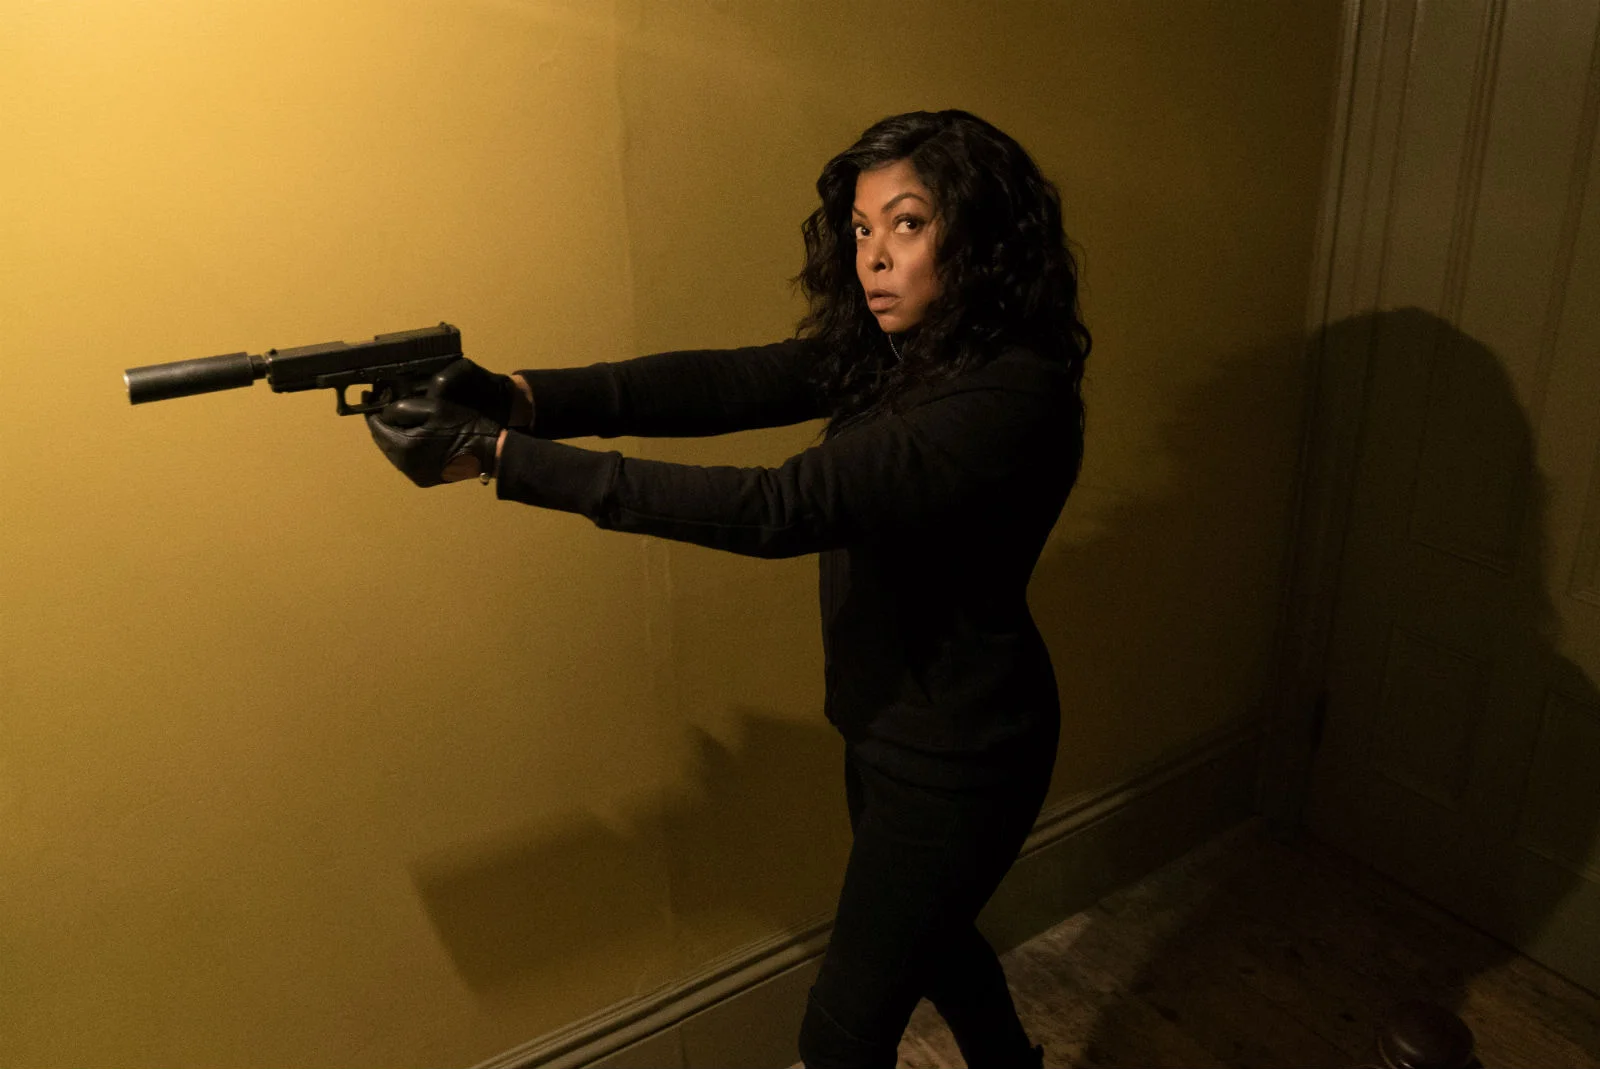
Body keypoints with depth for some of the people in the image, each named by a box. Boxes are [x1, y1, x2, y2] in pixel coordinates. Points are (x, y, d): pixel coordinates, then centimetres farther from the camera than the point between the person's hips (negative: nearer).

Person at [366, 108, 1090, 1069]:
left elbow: (781, 509, -36)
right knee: (921, 927, 31)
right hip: (887, 726, 8)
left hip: (957, 757, -8)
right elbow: (723, 386, -14)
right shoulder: (887, 350, -2)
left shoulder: (1010, 397, -29)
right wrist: (520, 397, -30)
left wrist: (499, 458, -37)